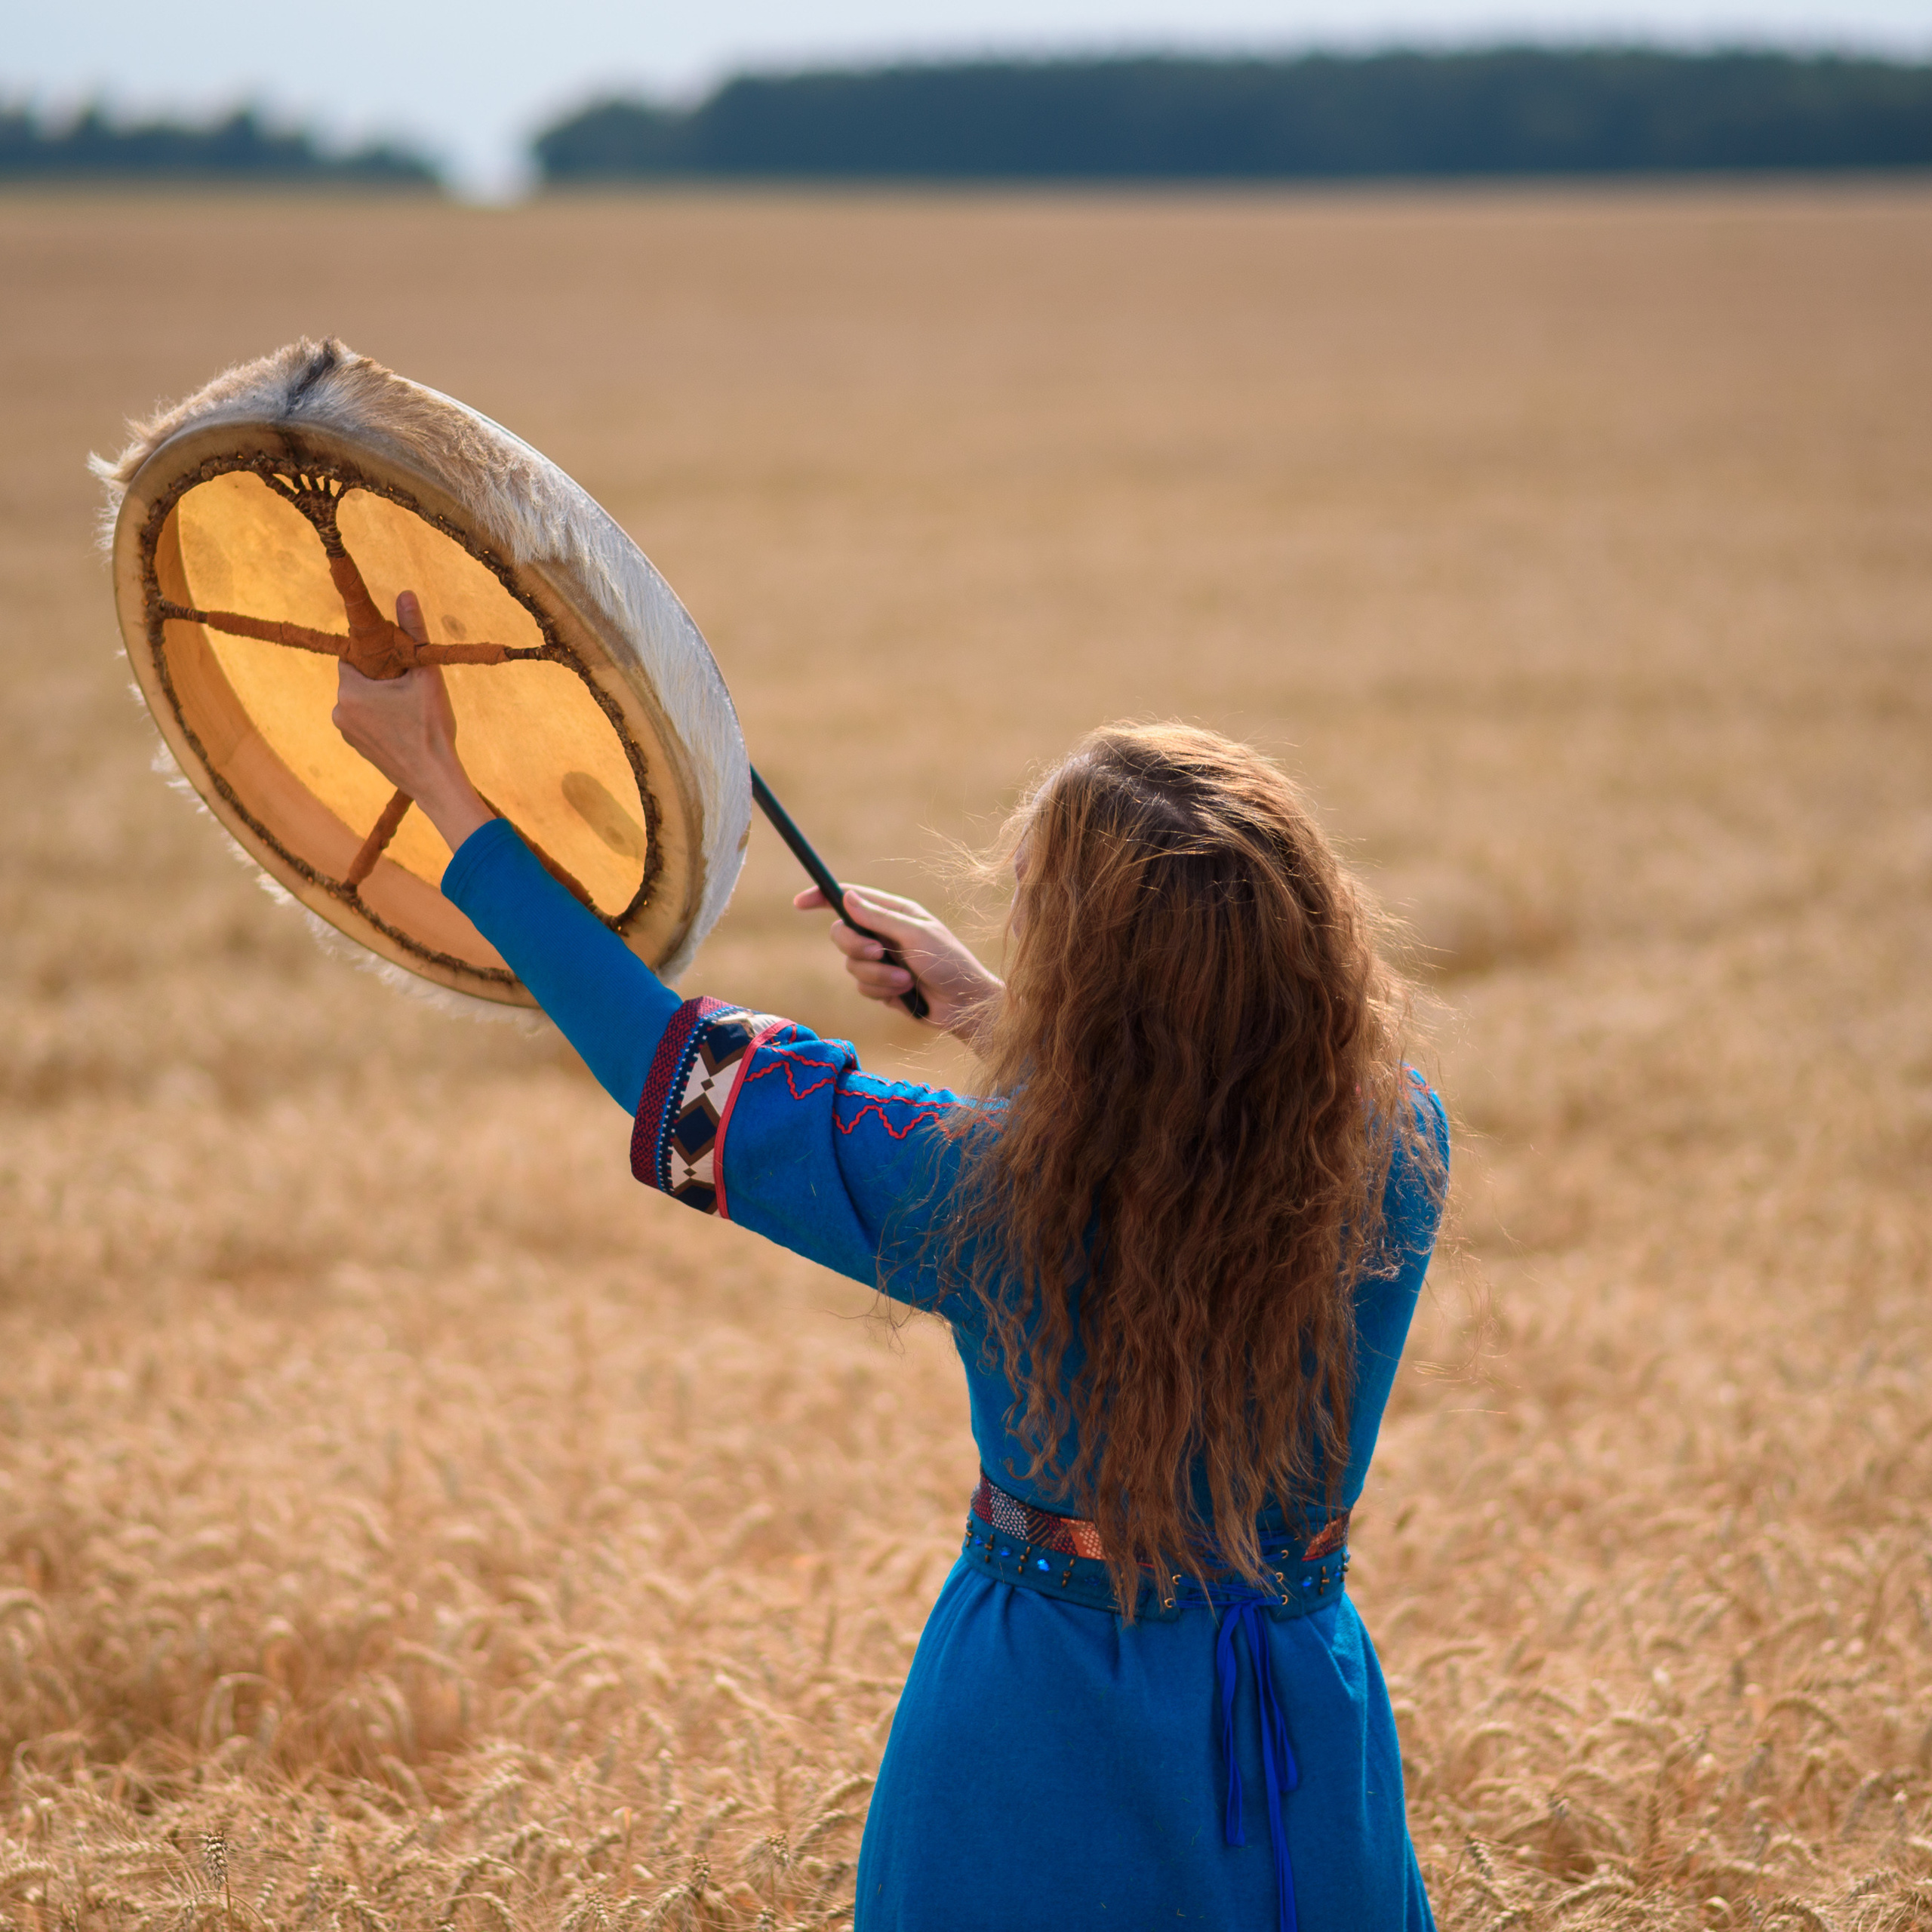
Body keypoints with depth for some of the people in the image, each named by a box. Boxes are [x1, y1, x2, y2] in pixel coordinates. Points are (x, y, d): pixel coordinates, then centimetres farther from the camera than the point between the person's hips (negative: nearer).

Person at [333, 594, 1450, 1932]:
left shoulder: (983, 1194, -23)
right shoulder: (1395, 1155, -15)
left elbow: (672, 1069, -10)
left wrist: (437, 781, -3)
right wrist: (984, 1008, 16)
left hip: (1047, 1750, -2)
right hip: (1303, 1719, 2)